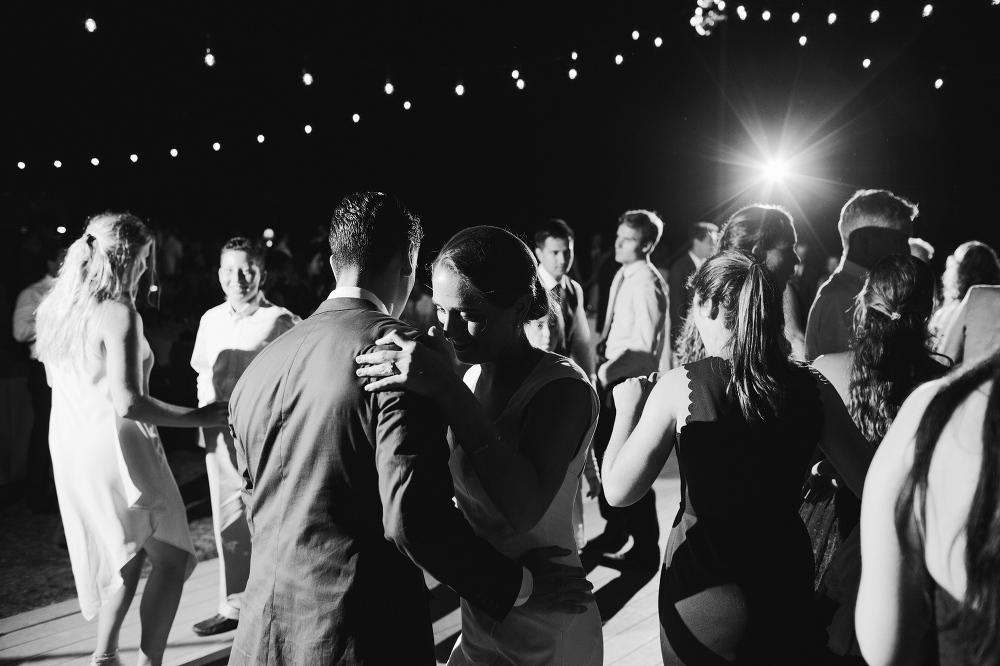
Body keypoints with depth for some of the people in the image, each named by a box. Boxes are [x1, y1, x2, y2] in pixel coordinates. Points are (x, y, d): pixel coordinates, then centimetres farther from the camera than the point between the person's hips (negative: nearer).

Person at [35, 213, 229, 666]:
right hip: (114, 447, -9)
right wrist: (197, 418, -19)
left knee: (127, 553, 22)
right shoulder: (117, 313, -20)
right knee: (171, 557, 7)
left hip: (69, 445, 9)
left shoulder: (55, 308, 6)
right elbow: (128, 402, -26)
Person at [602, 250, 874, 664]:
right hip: (787, 583, 2)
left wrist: (628, 409, 2)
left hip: (703, 589, -2)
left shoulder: (679, 385, -16)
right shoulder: (812, 389, -8)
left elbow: (618, 491, -11)